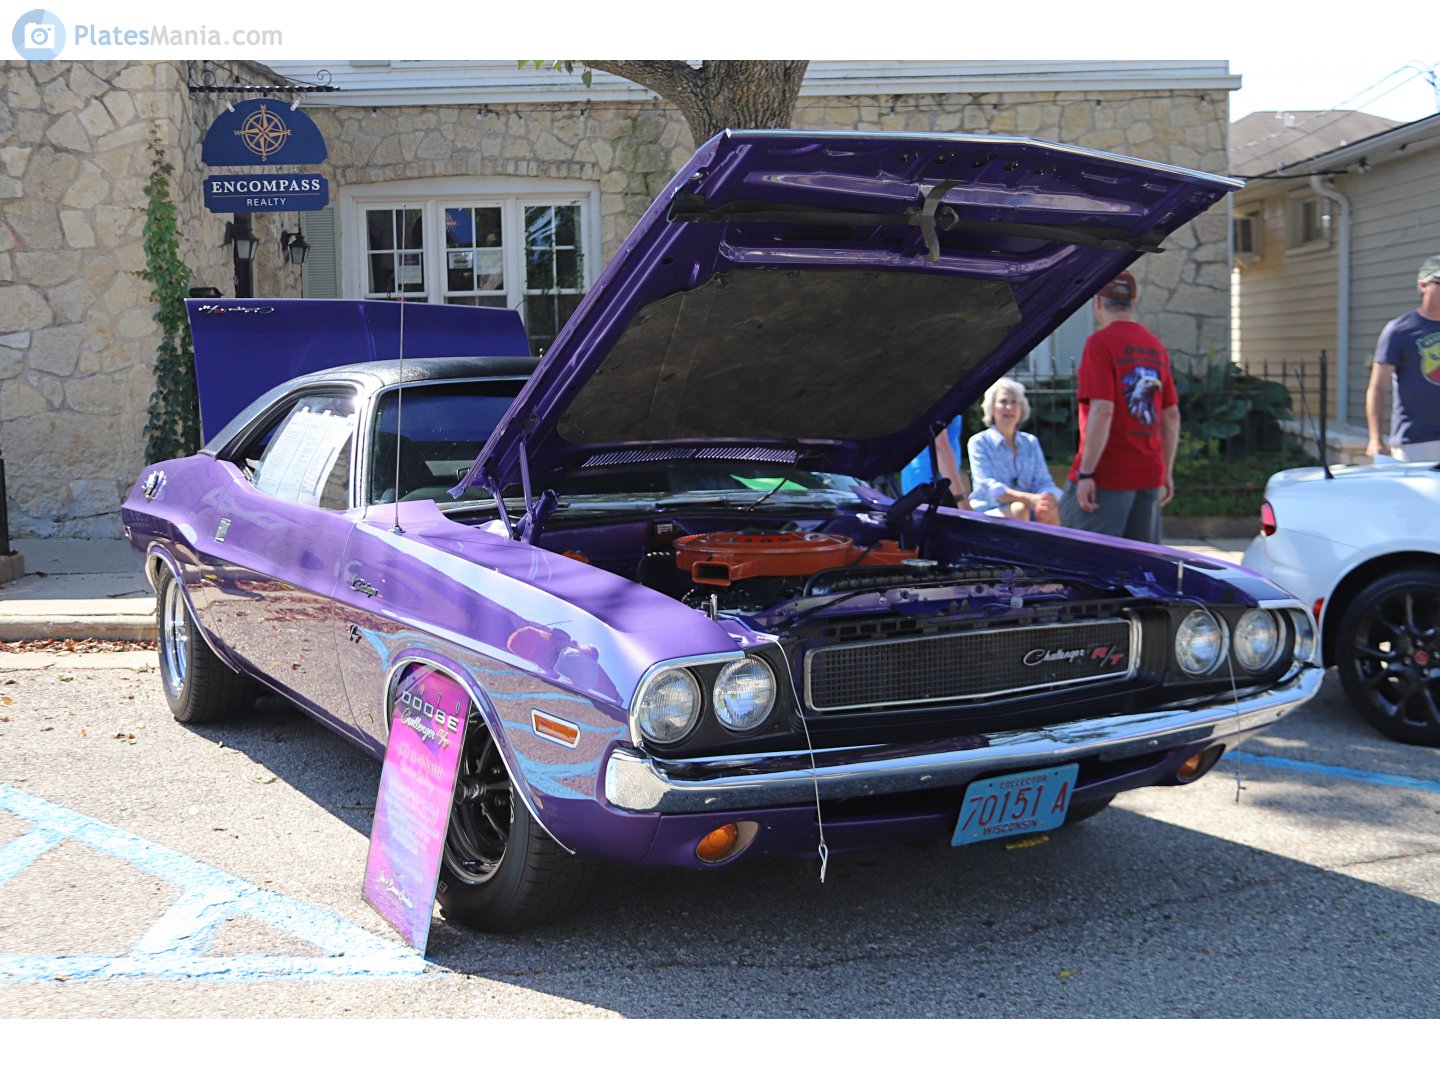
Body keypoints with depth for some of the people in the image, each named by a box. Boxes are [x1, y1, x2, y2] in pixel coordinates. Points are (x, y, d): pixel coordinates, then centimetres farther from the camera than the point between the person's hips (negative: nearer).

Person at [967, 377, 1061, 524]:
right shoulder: (979, 443, 0)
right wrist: (1030, 498, -29)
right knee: (1019, 509, -35)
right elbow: (988, 487, -14)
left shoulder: (1031, 442, 15)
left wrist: (1049, 498, -22)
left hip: (1028, 516, 4)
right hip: (989, 514, -4)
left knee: (1052, 510, -28)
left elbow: (1044, 482, 6)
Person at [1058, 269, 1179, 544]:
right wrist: (1167, 472, 21)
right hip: (1149, 475, 7)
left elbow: (1102, 411, -19)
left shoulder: (1100, 342, -9)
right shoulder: (1155, 346, 13)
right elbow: (1172, 416, 14)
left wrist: (1085, 473, -17)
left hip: (1107, 476, -7)